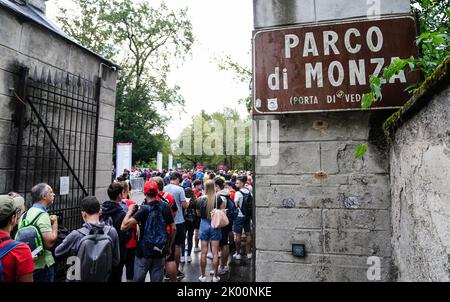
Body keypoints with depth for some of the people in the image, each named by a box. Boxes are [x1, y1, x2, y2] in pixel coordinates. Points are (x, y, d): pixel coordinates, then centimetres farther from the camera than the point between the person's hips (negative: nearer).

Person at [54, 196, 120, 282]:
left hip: (80, 278, -1)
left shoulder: (76, 235, -23)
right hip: (104, 279, 1)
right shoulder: (112, 232, -18)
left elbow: (57, 253, -4)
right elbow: (116, 262, -8)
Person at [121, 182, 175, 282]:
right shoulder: (166, 207, -2)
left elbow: (124, 226, -21)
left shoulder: (144, 209, -13)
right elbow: (173, 228, 3)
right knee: (157, 279, 12)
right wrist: (169, 246, 13)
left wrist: (130, 211, -6)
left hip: (144, 252, -3)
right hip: (160, 252, 3)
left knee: (138, 279, 13)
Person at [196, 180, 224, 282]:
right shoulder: (218, 199, -12)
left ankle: (203, 276, 20)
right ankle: (215, 276, 17)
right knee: (215, 252, 8)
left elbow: (198, 214, 3)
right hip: (215, 225, -1)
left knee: (203, 252, 10)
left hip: (204, 224, 1)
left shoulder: (201, 199, -8)